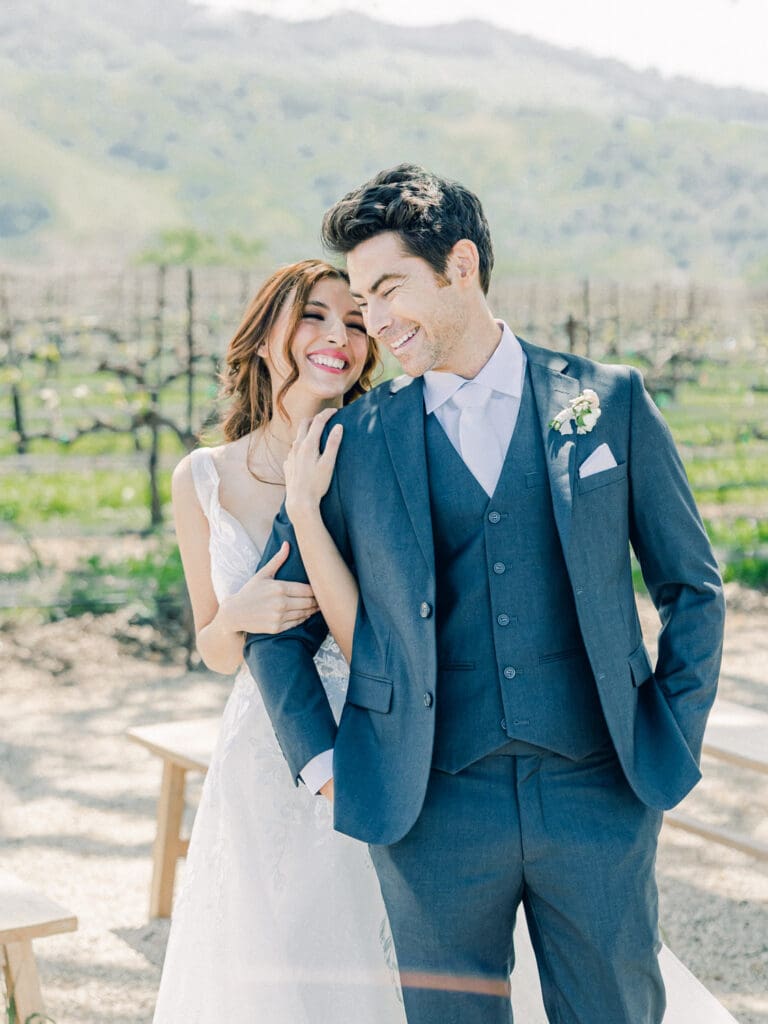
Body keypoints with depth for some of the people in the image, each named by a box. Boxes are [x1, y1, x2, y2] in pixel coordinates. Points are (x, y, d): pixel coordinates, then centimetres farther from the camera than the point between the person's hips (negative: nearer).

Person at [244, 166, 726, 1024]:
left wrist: (673, 742, 4)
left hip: (598, 793, 0)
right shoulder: (354, 439, 4)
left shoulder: (608, 402, 4)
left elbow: (691, 589, 10)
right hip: (432, 806, 0)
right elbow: (277, 625, 11)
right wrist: (325, 767, 2)